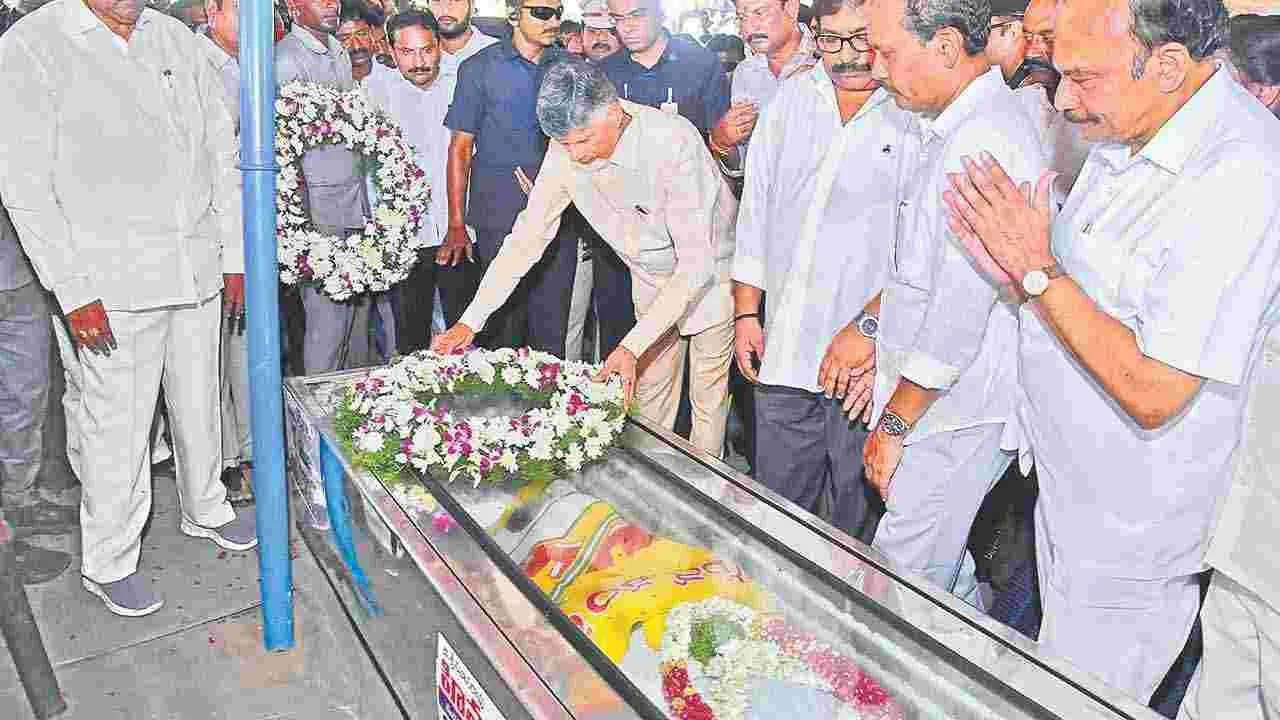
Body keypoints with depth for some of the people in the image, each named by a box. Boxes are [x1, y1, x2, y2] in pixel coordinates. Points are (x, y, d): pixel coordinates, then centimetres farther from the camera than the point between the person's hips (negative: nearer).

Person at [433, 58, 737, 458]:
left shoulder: (673, 141, -34)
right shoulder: (567, 149, -17)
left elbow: (696, 263, -34)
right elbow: (527, 237, -9)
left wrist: (632, 346, -40)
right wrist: (470, 320, -14)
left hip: (705, 272, -5)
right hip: (652, 280, 5)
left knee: (708, 403, 3)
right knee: (649, 399, 12)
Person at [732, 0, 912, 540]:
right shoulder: (791, 100, 11)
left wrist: (868, 326, -18)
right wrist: (746, 312, 12)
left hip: (866, 361, -4)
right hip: (784, 355, 5)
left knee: (860, 526, 7)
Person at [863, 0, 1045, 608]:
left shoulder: (985, 141, -23)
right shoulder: (952, 129, 12)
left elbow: (960, 313, -24)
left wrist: (895, 424, -16)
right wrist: (874, 331, 13)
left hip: (955, 416, -10)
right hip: (942, 405, 10)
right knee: (944, 568, 22)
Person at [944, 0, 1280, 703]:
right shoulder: (1122, 136, 2)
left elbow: (1153, 393, -29)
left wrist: (1039, 269, -22)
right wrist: (1013, 267, -8)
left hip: (1131, 539, -8)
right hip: (1069, 495, 8)